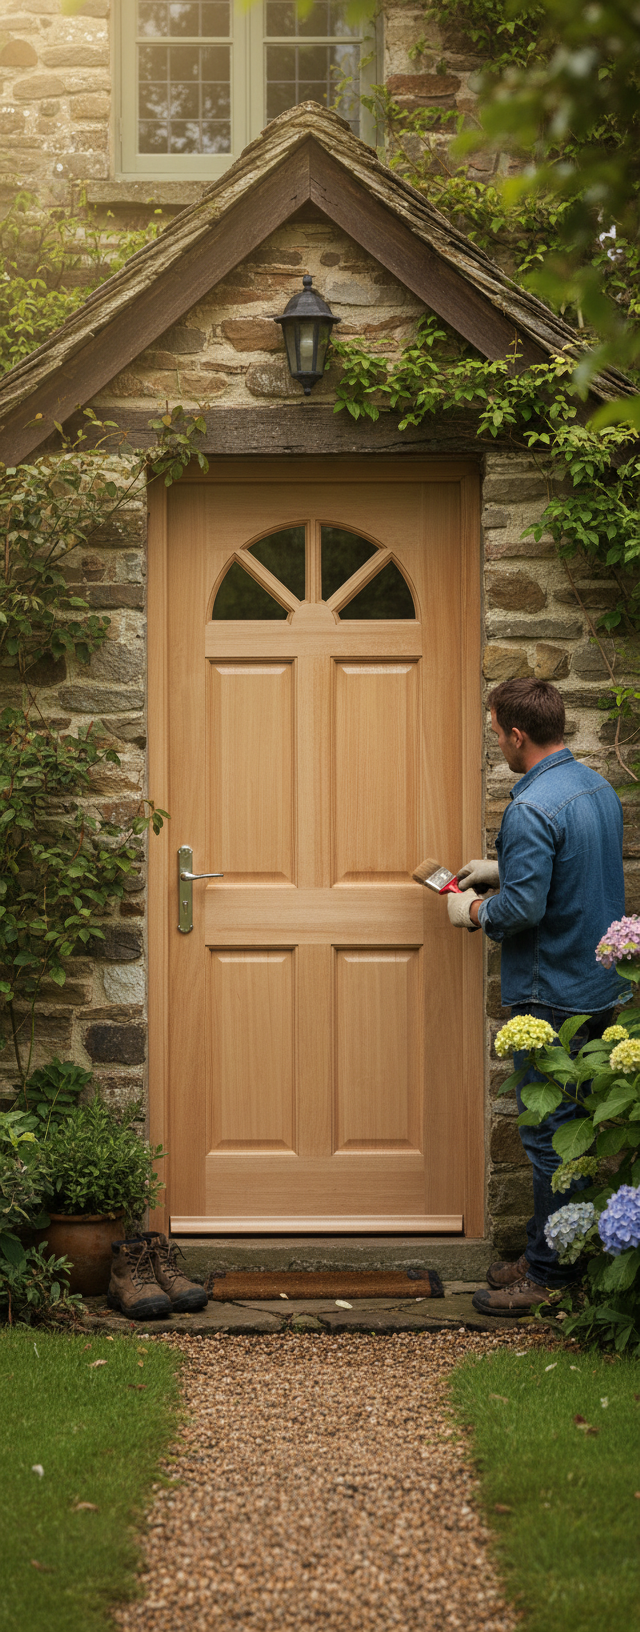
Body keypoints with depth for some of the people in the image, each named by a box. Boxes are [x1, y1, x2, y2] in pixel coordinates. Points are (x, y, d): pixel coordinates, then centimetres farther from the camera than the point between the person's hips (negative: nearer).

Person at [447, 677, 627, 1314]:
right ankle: (551, 1254, 25)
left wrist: (474, 911, -6)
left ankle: (549, 1275, 4)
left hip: (552, 994, -9)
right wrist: (500, 869, 23)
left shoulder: (532, 808, -22)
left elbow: (524, 908, -25)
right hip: (601, 986, 9)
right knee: (575, 1126, 15)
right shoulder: (599, 788, 8)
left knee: (550, 1134, -2)